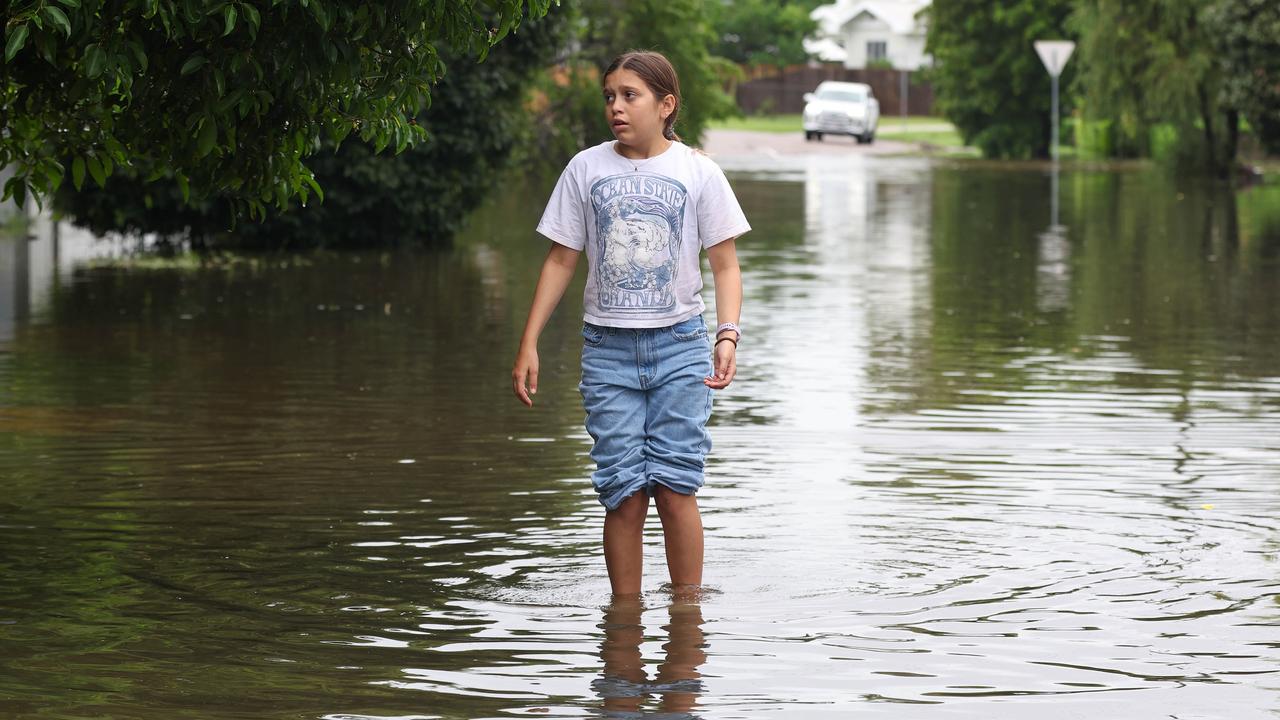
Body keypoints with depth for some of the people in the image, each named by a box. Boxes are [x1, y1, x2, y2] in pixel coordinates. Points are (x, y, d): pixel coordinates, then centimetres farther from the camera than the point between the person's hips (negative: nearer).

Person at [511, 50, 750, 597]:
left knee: (675, 486, -6)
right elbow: (561, 260, 10)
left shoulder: (698, 173, 1)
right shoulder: (586, 169, 5)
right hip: (608, 347, 1)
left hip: (679, 345, -1)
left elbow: (725, 265, 2)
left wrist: (727, 336, -14)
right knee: (623, 491, -3)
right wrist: (528, 344, 5)